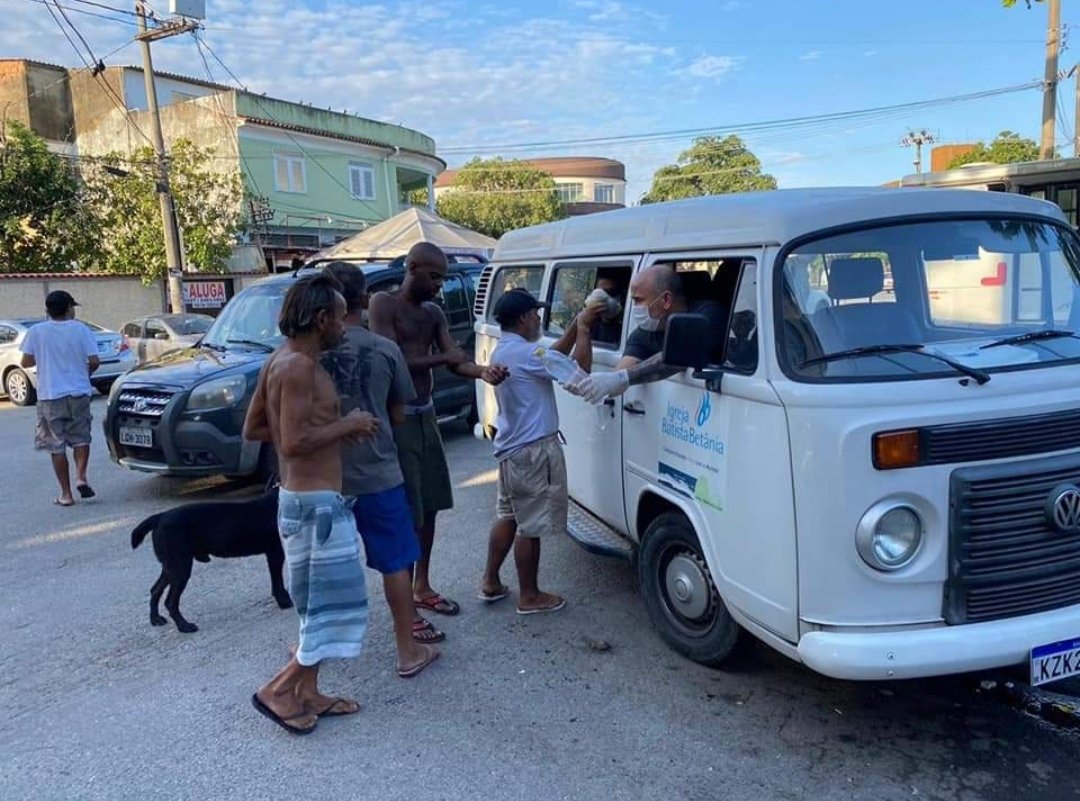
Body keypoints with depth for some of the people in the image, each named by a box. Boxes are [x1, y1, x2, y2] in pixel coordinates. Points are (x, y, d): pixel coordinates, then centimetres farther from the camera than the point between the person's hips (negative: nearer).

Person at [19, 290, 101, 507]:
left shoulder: (36, 331, -2)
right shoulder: (81, 329, -3)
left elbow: (25, 362, 1)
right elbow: (94, 361, -5)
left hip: (49, 396, 0)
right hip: (78, 393, 0)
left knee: (57, 446, 5)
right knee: (81, 438, 16)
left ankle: (66, 494, 6)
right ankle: (81, 477, -4)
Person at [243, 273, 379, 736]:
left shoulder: (281, 361, 11)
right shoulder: (299, 367, -19)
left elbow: (252, 429, 15)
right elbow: (295, 442, -27)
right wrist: (346, 425, -13)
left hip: (304, 499, 11)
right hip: (317, 503, -11)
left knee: (319, 605, 19)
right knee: (337, 606, 0)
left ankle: (306, 695, 29)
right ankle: (278, 692, 11)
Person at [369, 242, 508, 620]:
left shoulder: (434, 313, 13)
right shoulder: (383, 304, -9)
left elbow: (456, 361, 4)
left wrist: (483, 371, -17)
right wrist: (442, 357, -14)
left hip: (426, 415, 8)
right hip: (396, 418, -8)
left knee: (429, 505, 14)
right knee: (403, 513, -7)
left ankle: (422, 586, 30)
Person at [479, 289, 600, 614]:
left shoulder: (503, 350, 12)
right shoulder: (525, 353, -21)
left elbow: (556, 354, 17)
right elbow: (580, 368, -22)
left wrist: (577, 324, 9)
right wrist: (583, 328, -9)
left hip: (511, 447, 10)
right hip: (533, 450, -10)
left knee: (507, 516, 19)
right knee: (531, 526, 1)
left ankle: (491, 583, 27)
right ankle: (529, 597, 12)